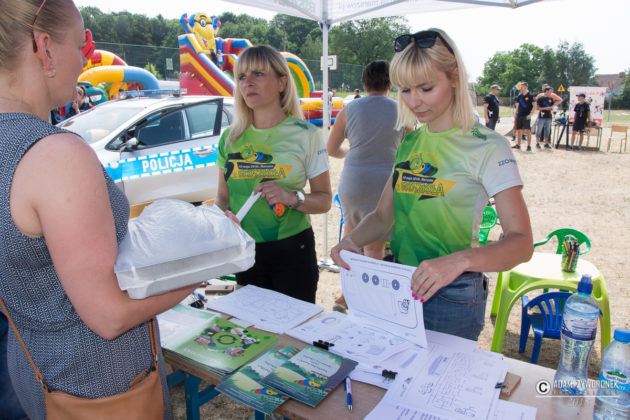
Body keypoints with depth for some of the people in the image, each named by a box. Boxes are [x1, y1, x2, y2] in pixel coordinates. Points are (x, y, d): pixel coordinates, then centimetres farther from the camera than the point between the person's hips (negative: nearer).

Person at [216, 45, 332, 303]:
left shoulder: (305, 134, -5)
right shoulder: (231, 137, 4)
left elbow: (325, 200, -4)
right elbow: (223, 196, 11)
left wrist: (292, 198, -22)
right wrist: (223, 215, -9)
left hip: (292, 251, -3)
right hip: (244, 251, 3)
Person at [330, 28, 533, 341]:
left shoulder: (486, 147, -12)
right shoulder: (409, 143, 7)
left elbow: (521, 242, -18)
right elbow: (384, 215, 10)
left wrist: (460, 260, -36)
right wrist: (352, 239, -11)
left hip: (451, 297, -6)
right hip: (398, 286, 6)